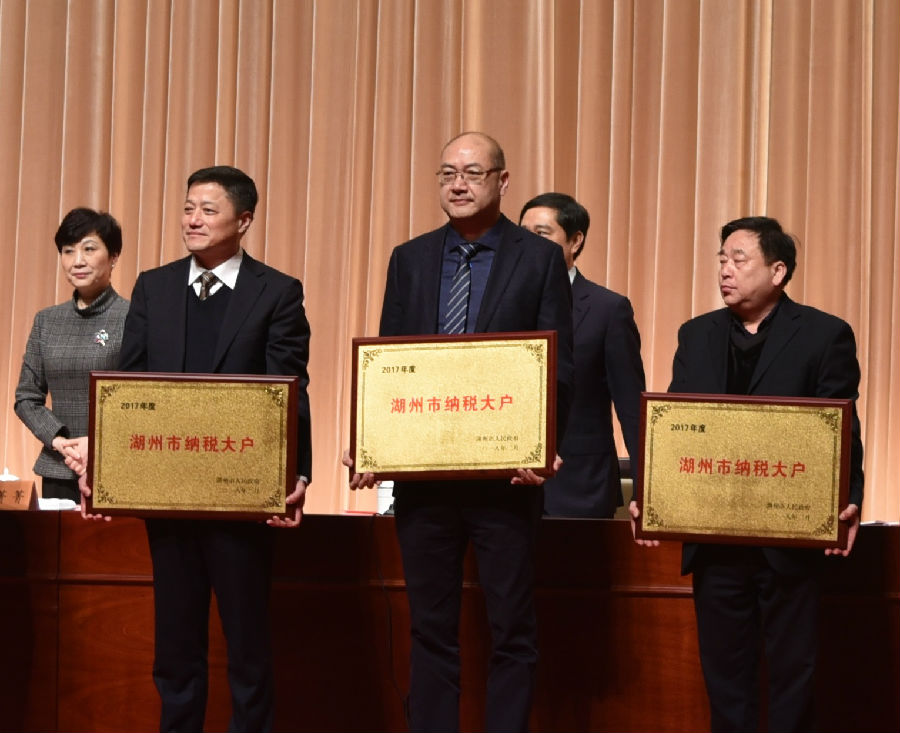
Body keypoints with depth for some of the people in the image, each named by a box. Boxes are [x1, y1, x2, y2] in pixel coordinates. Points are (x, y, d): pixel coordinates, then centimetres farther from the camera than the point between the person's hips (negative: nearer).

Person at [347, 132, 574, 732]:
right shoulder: (410, 259, 11)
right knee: (431, 630, 9)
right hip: (421, 472, 3)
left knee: (512, 630, 3)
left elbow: (558, 368, -3)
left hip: (504, 474, -3)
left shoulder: (541, 259, 1)